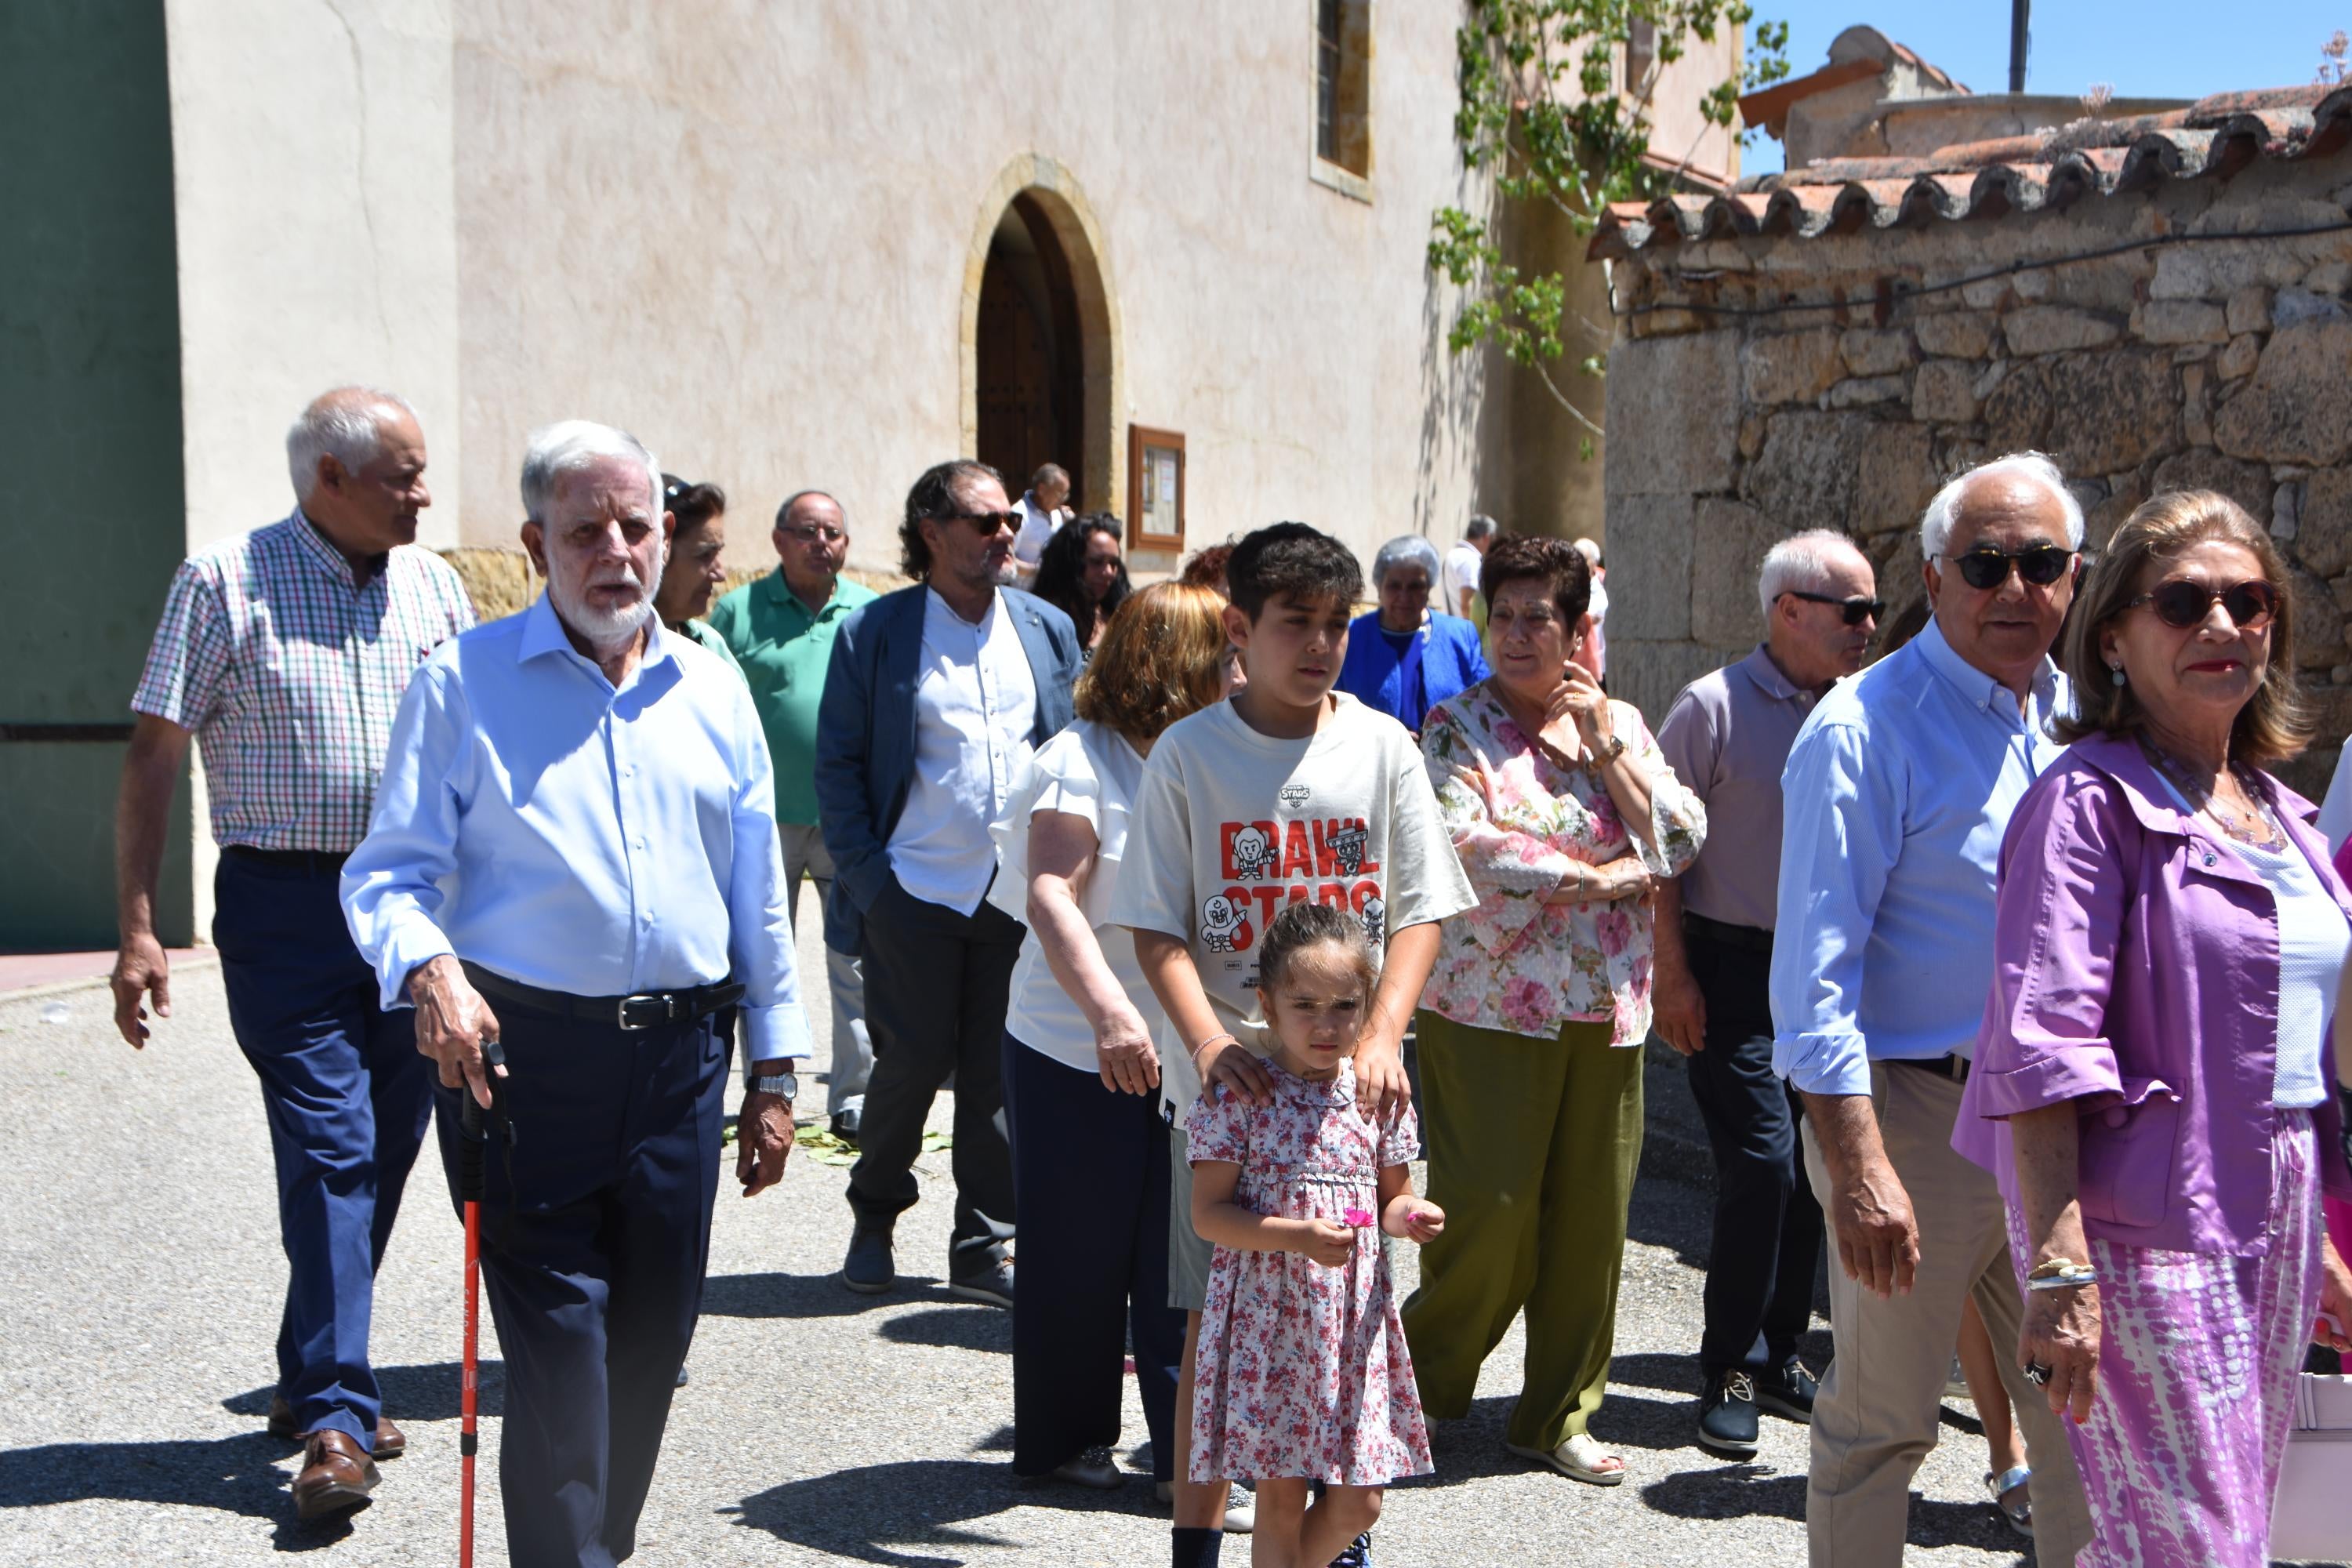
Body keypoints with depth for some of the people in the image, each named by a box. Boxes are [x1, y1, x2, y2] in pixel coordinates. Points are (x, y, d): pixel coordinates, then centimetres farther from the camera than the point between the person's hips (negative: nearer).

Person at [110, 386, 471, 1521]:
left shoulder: (432, 585, 10)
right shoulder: (225, 582, -4)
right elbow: (154, 758, -3)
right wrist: (137, 929, -9)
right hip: (284, 907, -5)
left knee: (386, 1148, 9)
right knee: (328, 1150, -9)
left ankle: (314, 1380, 26)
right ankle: (332, 1419, -2)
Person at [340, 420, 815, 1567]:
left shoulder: (712, 689, 11)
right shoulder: (463, 683, 0)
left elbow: (757, 893, 14)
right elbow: (388, 873, -3)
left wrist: (774, 1071, 12)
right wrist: (429, 969, -25)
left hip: (681, 1054, 4)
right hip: (523, 1052, -4)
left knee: (653, 1338, 13)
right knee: (558, 1351, -3)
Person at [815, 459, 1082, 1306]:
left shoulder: (1047, 630, 10)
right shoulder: (873, 633, -1)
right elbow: (838, 766, -1)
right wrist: (865, 879, -8)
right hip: (915, 893, -3)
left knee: (999, 1073, 7)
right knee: (912, 1063, 3)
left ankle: (982, 1249, 20)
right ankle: (874, 1220, 28)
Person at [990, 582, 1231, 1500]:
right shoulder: (1080, 761, -11)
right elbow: (1052, 897, -23)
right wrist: (1108, 1010, -37)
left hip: (1190, 1054, 5)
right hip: (1075, 1053, -5)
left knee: (1184, 1260, 5)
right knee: (1078, 1255, 8)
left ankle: (1186, 1451, 16)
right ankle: (1062, 1439, 26)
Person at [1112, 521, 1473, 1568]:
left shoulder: (1380, 746, 5)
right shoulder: (1188, 754, 0)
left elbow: (1421, 910, 4)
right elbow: (1158, 928, -2)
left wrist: (1380, 1036, -10)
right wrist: (1208, 1042, -18)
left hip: (1354, 1084, 2)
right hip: (1228, 1083, -1)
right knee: (1218, 1317, 3)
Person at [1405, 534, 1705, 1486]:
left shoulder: (1621, 722, 12)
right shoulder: (1457, 727, 0)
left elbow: (1683, 840, 1)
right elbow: (1464, 845, -15)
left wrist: (1603, 742, -6)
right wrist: (1602, 877, -10)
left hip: (1604, 1005, 4)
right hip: (1488, 1003, -4)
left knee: (1592, 1211, 6)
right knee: (1492, 1204, -4)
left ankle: (1558, 1414, 21)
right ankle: (1427, 1377, 20)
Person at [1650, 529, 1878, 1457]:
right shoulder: (1715, 708, -7)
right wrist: (1671, 973, -10)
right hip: (1738, 970, -5)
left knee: (1811, 1166, 9)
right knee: (1761, 1161, -10)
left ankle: (1779, 1355, 26)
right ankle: (1729, 1370, 7)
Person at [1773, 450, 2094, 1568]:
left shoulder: (2075, 720, 10)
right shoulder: (1867, 727, -12)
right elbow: (1816, 972, -17)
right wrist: (1860, 1168, -23)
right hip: (1916, 1110, -6)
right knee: (1882, 1419, 6)